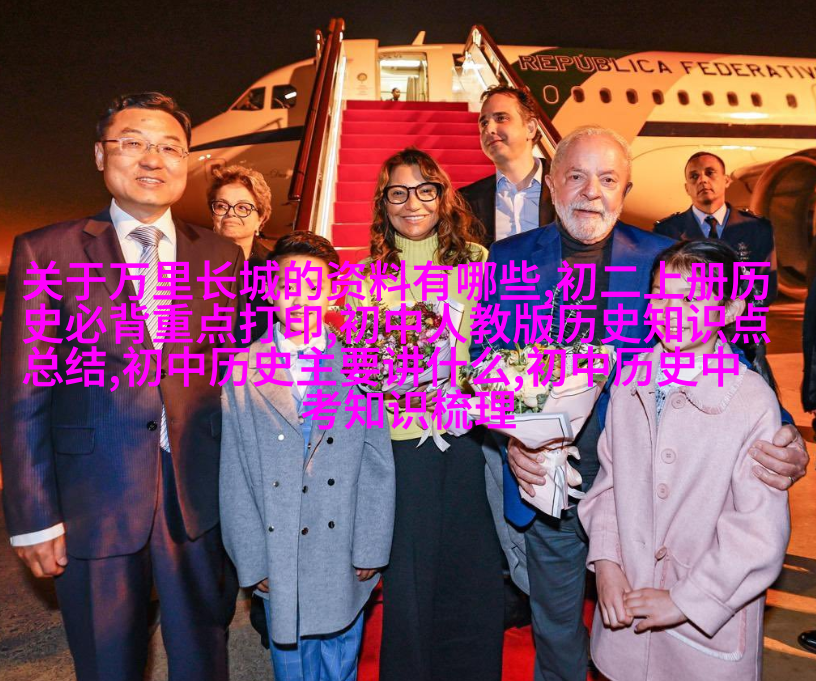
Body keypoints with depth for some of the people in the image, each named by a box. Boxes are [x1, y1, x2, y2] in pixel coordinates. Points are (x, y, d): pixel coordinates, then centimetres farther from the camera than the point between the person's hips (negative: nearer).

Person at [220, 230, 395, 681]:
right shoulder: (243, 371, -5)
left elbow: (378, 465, -3)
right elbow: (235, 475, -3)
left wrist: (370, 550, -4)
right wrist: (252, 560, -3)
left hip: (344, 555, 0)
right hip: (277, 558, 0)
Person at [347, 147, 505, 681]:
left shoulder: (474, 259, 5)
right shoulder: (369, 274, 3)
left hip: (470, 430, 1)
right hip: (404, 436, 0)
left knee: (477, 568, 9)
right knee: (411, 571, 10)